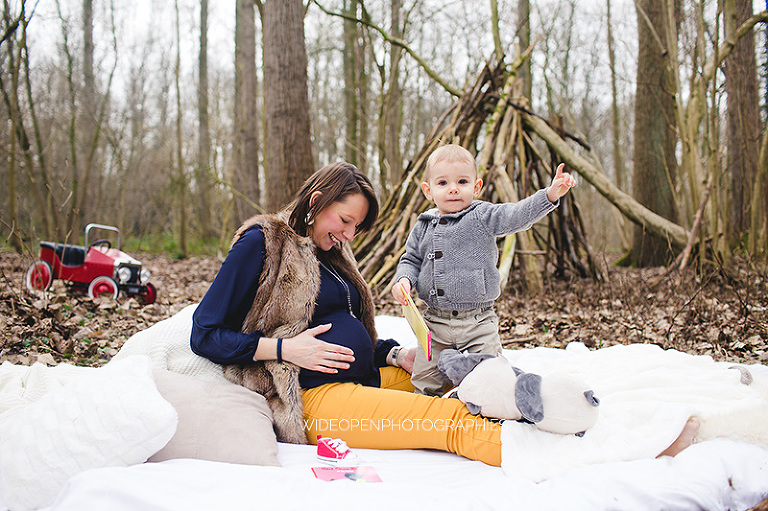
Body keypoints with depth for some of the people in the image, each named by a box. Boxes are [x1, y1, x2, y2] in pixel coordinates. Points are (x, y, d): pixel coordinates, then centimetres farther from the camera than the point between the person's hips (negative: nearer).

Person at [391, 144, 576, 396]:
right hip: (435, 322, 3)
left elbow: (517, 215, -18)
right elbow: (411, 260, 14)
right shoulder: (423, 227, 6)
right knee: (424, 381, 9)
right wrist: (403, 280, -7)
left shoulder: (483, 217, -5)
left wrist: (550, 195, -33)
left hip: (478, 322, -3)